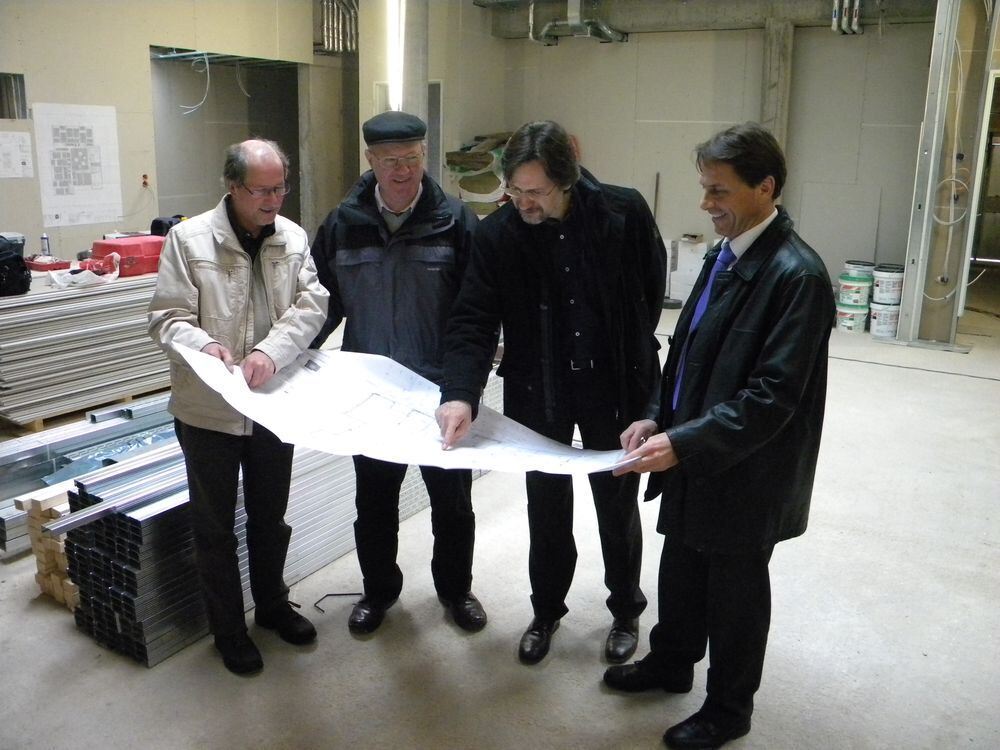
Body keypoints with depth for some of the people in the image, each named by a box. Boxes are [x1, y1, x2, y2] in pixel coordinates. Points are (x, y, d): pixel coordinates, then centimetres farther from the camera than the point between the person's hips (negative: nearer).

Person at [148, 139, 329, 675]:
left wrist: (271, 351, -27)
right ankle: (228, 629, 30)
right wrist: (202, 345, -32)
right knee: (215, 526, 12)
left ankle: (272, 604, 42)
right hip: (209, 409, -3)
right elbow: (167, 317, -10)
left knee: (271, 517, 20)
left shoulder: (294, 238, 0)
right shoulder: (189, 238, -10)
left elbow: (311, 305, -10)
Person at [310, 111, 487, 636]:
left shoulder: (455, 222, -9)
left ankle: (455, 587, 38)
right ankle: (379, 588, 40)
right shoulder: (343, 223, -2)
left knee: (451, 498, 15)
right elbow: (325, 302, 6)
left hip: (441, 392, -1)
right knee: (374, 499, 17)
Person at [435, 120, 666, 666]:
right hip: (537, 394, 1)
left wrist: (631, 355, 6)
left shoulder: (624, 213, -16)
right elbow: (473, 320, -18)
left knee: (617, 506, 15)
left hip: (614, 388, -1)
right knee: (546, 506, 15)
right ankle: (546, 610, 38)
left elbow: (652, 291, -1)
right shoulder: (497, 233, -13)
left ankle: (626, 611, 39)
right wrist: (460, 392, -33)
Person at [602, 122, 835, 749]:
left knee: (734, 592, 13)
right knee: (681, 572, 23)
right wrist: (657, 418, -1)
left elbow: (772, 398, -25)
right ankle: (670, 663, 48)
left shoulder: (797, 274, -22)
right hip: (696, 460, 7)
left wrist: (683, 443, -28)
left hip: (746, 476, -7)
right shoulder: (724, 255, 4)